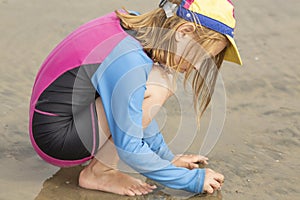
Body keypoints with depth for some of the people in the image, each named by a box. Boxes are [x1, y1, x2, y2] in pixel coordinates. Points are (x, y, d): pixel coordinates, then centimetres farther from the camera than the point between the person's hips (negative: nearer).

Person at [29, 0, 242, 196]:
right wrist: (191, 179, -13)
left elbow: (138, 111, 14)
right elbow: (129, 149, -22)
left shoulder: (132, 25, -2)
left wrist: (166, 156, 18)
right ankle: (97, 173, -7)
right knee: (154, 90, -20)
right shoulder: (128, 60, -27)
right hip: (57, 139, -9)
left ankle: (100, 163, 6)